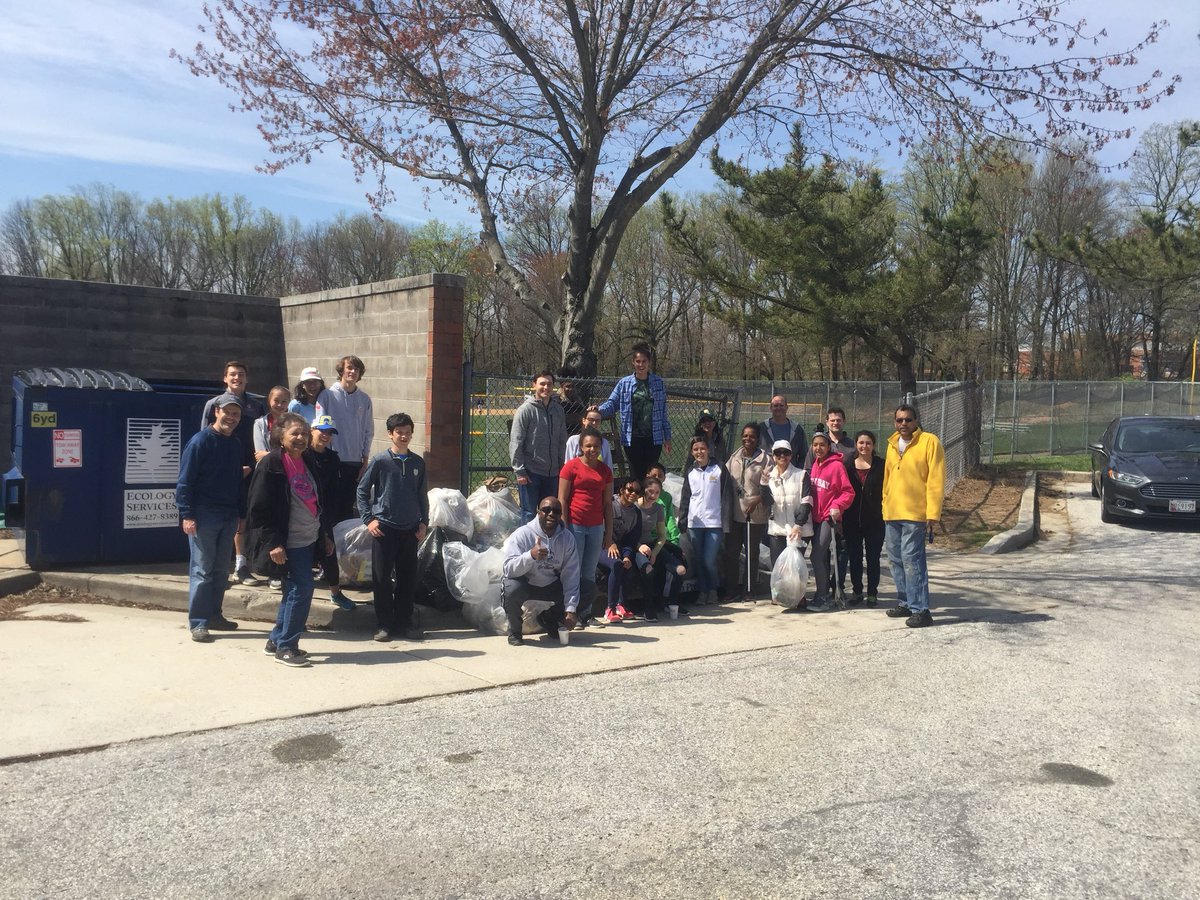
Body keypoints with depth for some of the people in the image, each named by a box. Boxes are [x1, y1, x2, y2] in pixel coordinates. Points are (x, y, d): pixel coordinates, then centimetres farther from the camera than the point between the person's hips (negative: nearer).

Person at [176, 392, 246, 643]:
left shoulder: (236, 445, 11)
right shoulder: (201, 441, -9)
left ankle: (214, 615, 24)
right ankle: (198, 623, 2)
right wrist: (187, 515, -16)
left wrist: (241, 514, 15)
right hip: (203, 516, -7)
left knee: (221, 570, 13)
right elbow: (185, 481, -11)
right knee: (201, 571, -3)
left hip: (229, 518, 7)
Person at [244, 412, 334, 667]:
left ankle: (276, 640, 28)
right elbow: (260, 509, -15)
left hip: (309, 539, 8)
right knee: (301, 589, -9)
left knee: (295, 590, 14)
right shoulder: (271, 465, -13)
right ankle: (285, 646, 3)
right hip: (289, 543, -8)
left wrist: (325, 533, 17)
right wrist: (273, 543, -20)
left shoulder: (307, 461, 10)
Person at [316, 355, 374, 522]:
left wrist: (365, 462, 6)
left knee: (349, 505, 10)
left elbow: (368, 432, 9)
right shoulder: (327, 395, -5)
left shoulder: (364, 399, 5)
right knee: (333, 504, 3)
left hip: (355, 462, 3)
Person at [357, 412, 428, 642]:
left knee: (408, 578, 7)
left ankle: (404, 622, 18)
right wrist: (368, 519, -6)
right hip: (384, 528, -3)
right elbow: (362, 490, 1)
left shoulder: (418, 463, 7)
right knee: (382, 578, 1)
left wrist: (424, 522, 8)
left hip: (410, 529, 3)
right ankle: (383, 624, 10)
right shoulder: (379, 461, -4)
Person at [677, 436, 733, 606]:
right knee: (698, 561, 5)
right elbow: (685, 498, 14)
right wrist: (682, 522, 6)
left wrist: (726, 523, -8)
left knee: (709, 561, -7)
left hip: (714, 522, -3)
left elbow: (727, 496, -2)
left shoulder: (719, 468, 0)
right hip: (694, 523, 4)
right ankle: (702, 591, 19)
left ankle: (713, 590, 15)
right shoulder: (690, 472, 11)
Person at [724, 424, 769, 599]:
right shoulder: (734, 458, 11)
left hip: (755, 514, -4)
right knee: (731, 551, 6)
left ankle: (750, 589, 16)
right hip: (734, 513, 4)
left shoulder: (765, 459, -4)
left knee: (752, 552, 7)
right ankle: (730, 587, 16)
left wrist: (756, 500, -21)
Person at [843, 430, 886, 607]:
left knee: (873, 558, 5)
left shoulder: (881, 465, -1)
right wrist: (841, 517, -1)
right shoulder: (848, 465, 5)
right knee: (854, 558, 8)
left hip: (875, 520, -2)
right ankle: (857, 591, 20)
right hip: (852, 520, 2)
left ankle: (872, 593, 15)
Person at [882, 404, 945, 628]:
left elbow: (936, 480, -11)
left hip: (915, 513, -7)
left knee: (911, 560, -11)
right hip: (891, 513, 7)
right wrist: (885, 505, 16)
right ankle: (905, 603, 24)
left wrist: (933, 513, -15)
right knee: (896, 560, 12)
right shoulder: (892, 444, 14)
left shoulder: (929, 442, -7)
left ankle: (920, 610, -7)